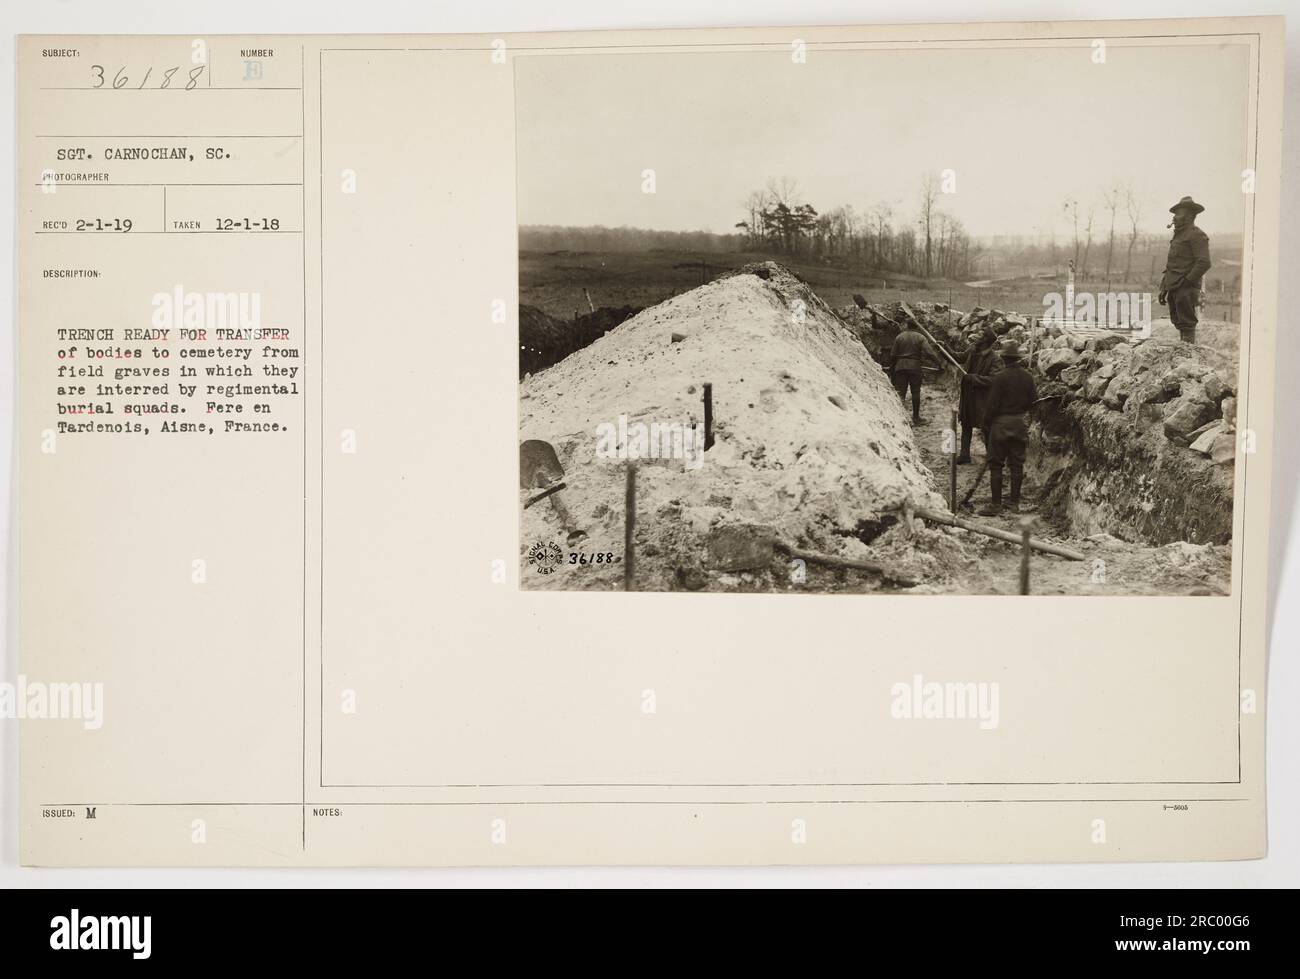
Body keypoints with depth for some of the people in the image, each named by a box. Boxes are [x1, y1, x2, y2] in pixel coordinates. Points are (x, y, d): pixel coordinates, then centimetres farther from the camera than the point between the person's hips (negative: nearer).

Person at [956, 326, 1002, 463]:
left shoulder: (995, 359, -18)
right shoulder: (973, 352, 2)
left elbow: (992, 380, -25)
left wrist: (972, 378, -24)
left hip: (983, 399, -7)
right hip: (968, 396, 7)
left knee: (986, 429, 3)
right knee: (966, 426, 17)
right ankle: (964, 455, 29)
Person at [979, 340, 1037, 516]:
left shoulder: (999, 377, -15)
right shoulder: (1027, 377, 1)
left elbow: (992, 404, -14)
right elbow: (1033, 401, 8)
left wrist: (985, 424, -3)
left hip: (1001, 422, -5)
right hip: (1020, 422, 5)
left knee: (996, 464, 0)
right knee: (1017, 463, 11)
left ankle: (996, 504, -1)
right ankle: (1014, 502, 16)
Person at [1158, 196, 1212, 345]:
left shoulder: (1196, 235, -8)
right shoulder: (1178, 235, 21)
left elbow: (1204, 263, -17)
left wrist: (1186, 281, -16)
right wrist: (1164, 289, 17)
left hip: (1186, 289, -9)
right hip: (1174, 288, 9)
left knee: (1187, 324, -9)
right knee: (1179, 323, 11)